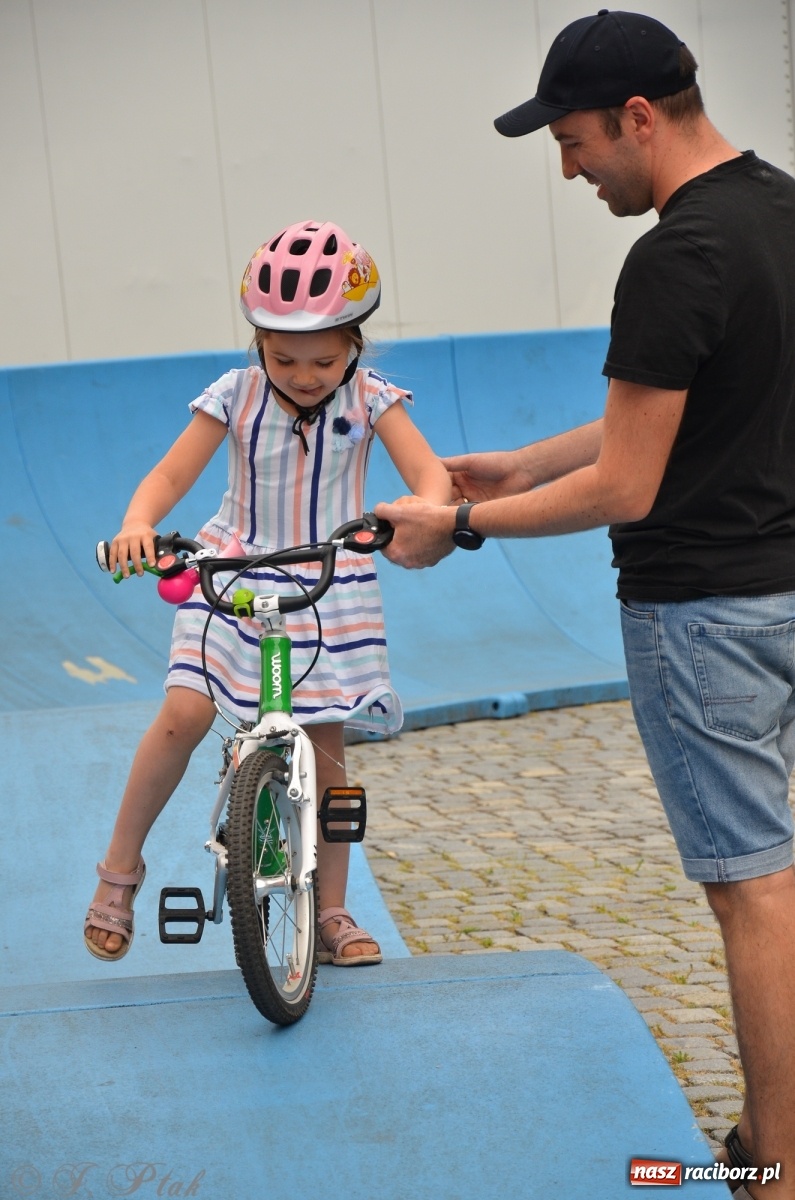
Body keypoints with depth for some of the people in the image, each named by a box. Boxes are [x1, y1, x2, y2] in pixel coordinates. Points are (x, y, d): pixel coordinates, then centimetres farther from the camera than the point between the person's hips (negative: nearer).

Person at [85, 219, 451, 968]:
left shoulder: (370, 399, -8)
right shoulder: (236, 396, -8)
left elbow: (429, 473, -19)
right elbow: (170, 476, -11)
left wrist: (422, 513, -43)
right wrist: (136, 525, -34)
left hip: (330, 589, 1)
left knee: (325, 744, 0)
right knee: (183, 716, -17)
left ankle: (331, 914, 15)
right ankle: (119, 871, 2)